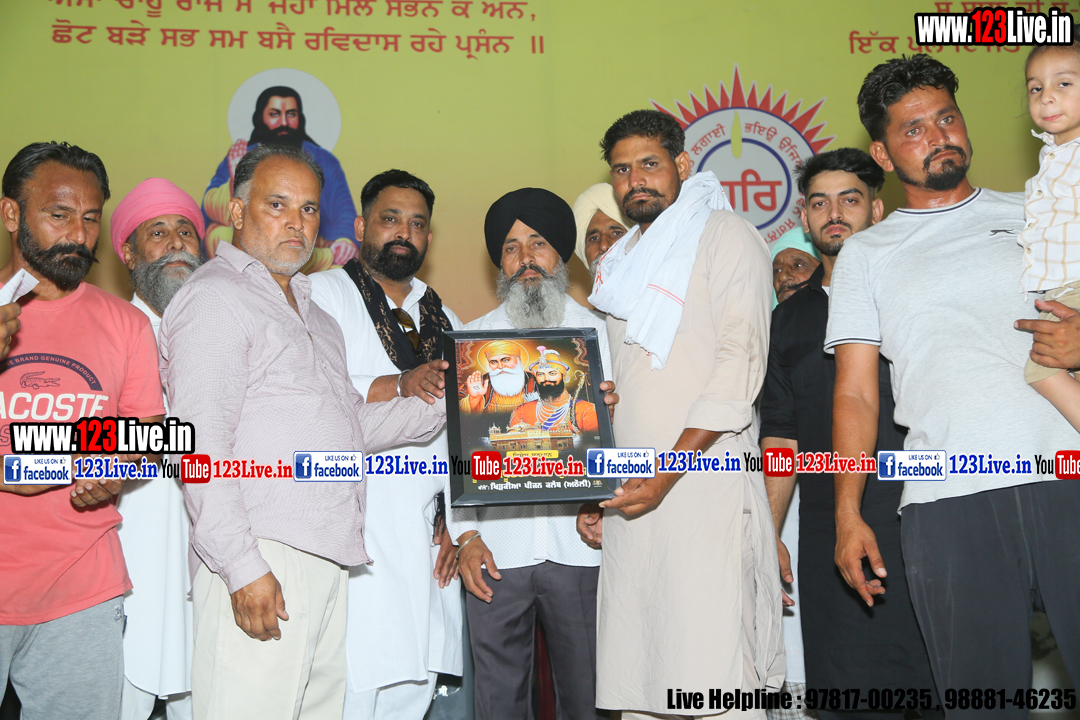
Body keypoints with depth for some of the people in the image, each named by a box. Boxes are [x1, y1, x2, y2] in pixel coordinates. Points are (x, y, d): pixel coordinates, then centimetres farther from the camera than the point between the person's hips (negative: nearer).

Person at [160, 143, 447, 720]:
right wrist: (242, 566, -20)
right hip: (261, 562, -8)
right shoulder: (216, 296, -4)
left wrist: (446, 402, 15)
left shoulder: (312, 312, 24)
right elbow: (200, 442, -13)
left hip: (327, 559, 8)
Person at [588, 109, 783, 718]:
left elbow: (740, 366, -9)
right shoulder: (621, 262, 24)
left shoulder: (725, 235, 3)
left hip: (704, 480, -6)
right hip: (630, 488, 6)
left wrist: (668, 472, -15)